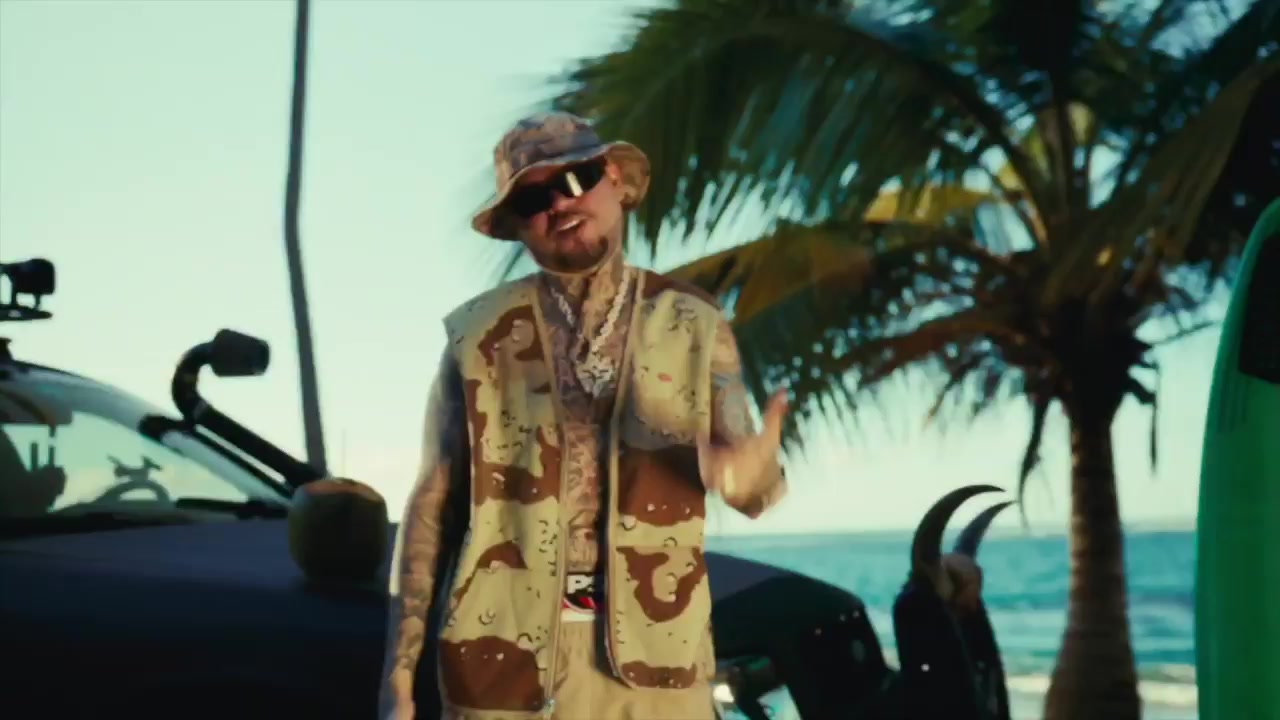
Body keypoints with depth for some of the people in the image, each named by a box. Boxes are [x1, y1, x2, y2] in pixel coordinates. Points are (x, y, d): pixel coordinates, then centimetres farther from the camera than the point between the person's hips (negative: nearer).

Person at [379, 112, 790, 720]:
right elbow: (430, 509, 2)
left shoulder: (693, 324, 4)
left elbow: (751, 492, 1)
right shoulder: (478, 334, 1)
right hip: (505, 654, 0)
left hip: (651, 655, 1)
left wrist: (756, 475, -24)